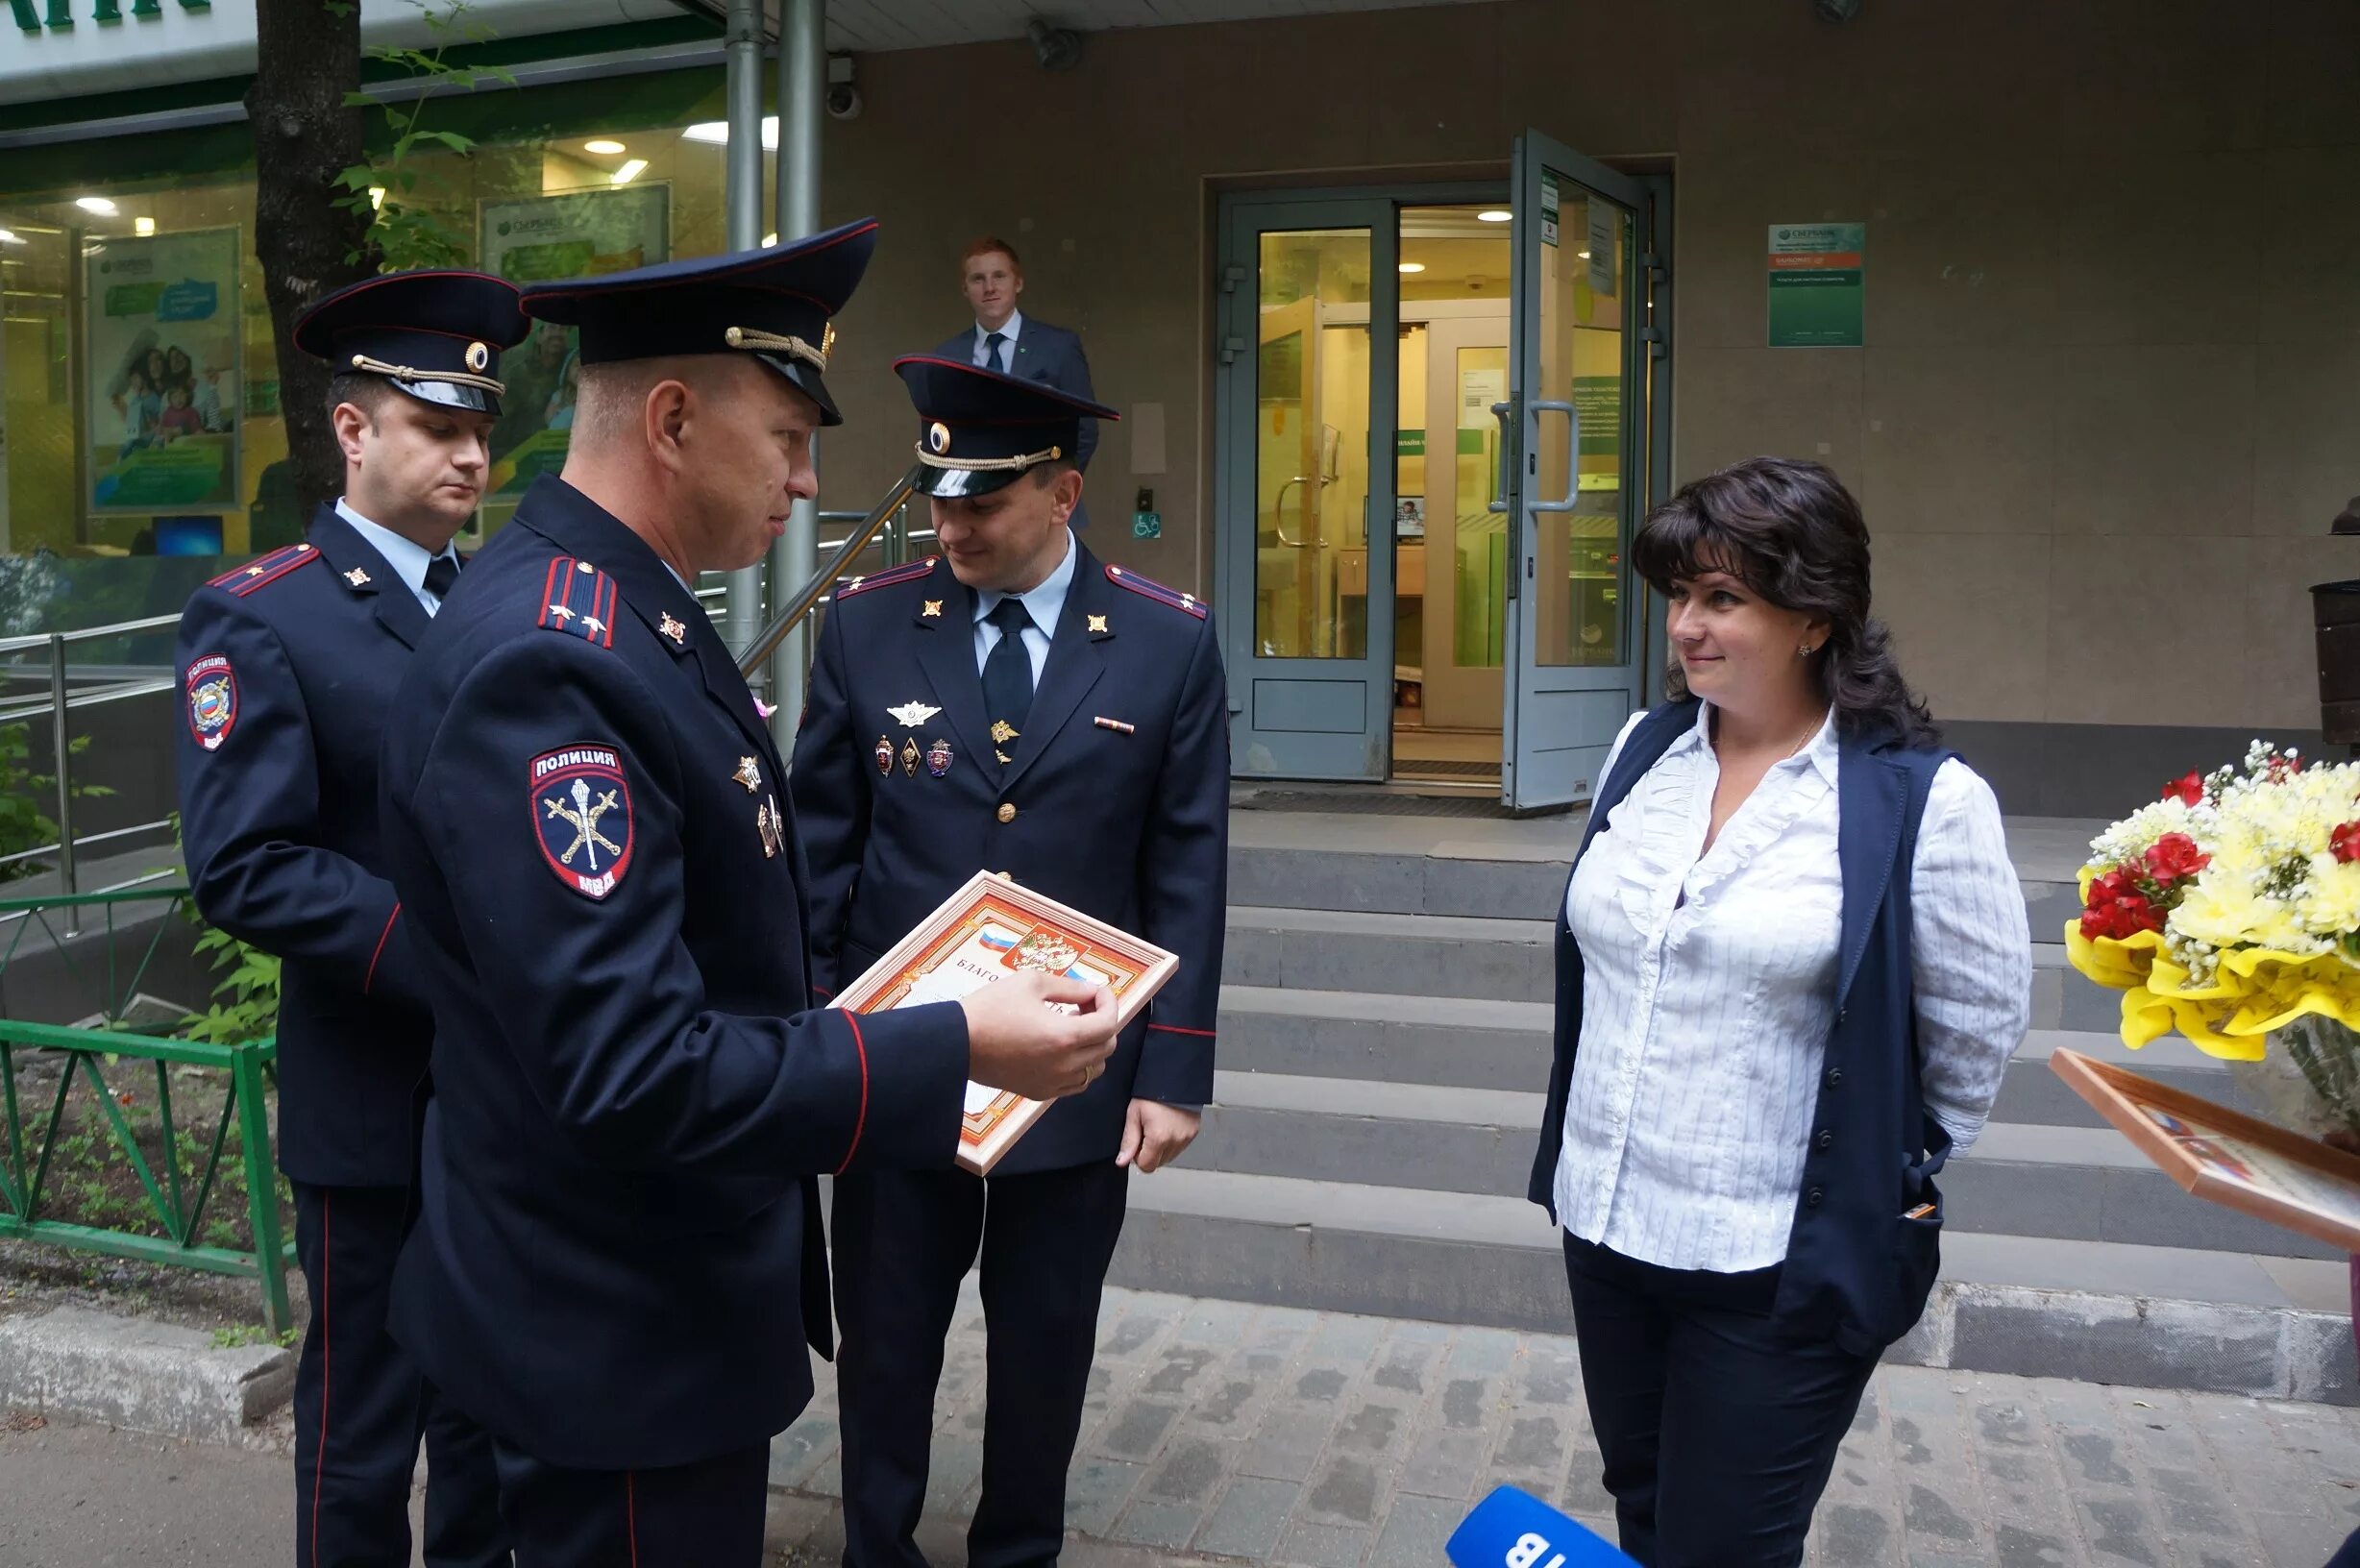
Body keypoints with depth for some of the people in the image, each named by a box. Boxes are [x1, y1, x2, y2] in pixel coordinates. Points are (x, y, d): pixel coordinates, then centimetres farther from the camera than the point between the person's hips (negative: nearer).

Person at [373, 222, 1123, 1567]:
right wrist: (956, 1049, -27)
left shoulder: (635, 613, 6)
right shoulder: (543, 662, -27)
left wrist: (900, 1020, 7)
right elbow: (628, 1068, -31)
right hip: (617, 1340, -9)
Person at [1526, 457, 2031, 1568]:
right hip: (1606, 1226, 6)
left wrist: (1891, 1178, 6)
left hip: (1780, 1266, -5)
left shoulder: (1923, 799, -15)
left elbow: (1980, 1027, -5)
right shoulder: (1643, 750, 2)